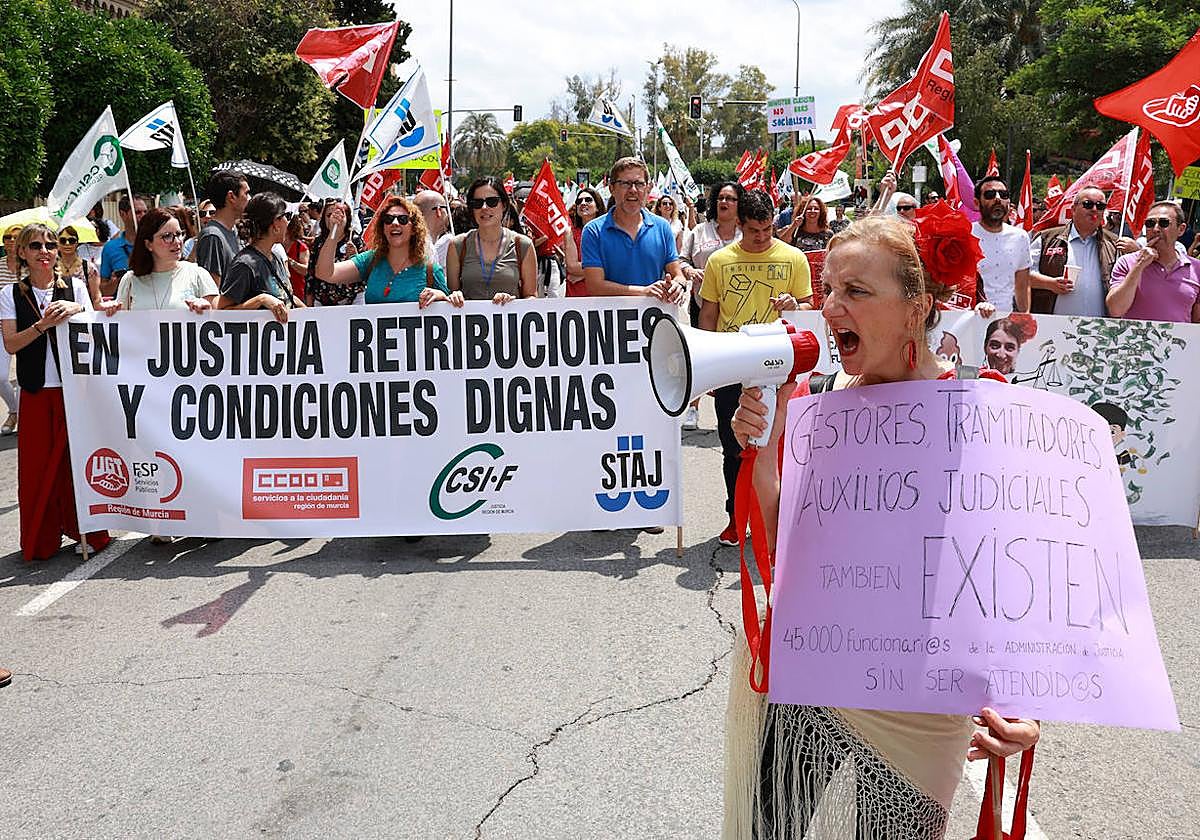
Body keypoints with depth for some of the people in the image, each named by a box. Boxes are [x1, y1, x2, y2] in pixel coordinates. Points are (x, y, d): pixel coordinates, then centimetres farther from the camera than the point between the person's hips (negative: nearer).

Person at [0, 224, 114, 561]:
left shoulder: (75, 288, 6)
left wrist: (77, 311, -14)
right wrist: (43, 325, -16)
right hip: (36, 390, 0)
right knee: (37, 464, 3)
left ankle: (85, 531, 13)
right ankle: (41, 540, 14)